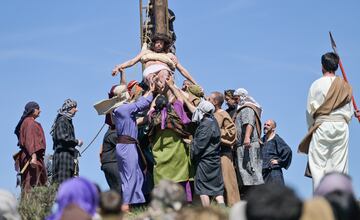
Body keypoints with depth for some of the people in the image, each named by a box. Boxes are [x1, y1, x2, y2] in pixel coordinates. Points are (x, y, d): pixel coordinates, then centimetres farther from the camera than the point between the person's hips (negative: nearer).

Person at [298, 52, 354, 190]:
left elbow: (310, 109, 3)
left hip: (322, 125, -3)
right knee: (339, 165, 1)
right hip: (342, 125, 3)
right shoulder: (345, 86, 8)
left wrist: (311, 127, 16)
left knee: (318, 165, -2)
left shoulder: (317, 84, 0)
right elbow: (350, 111, 12)